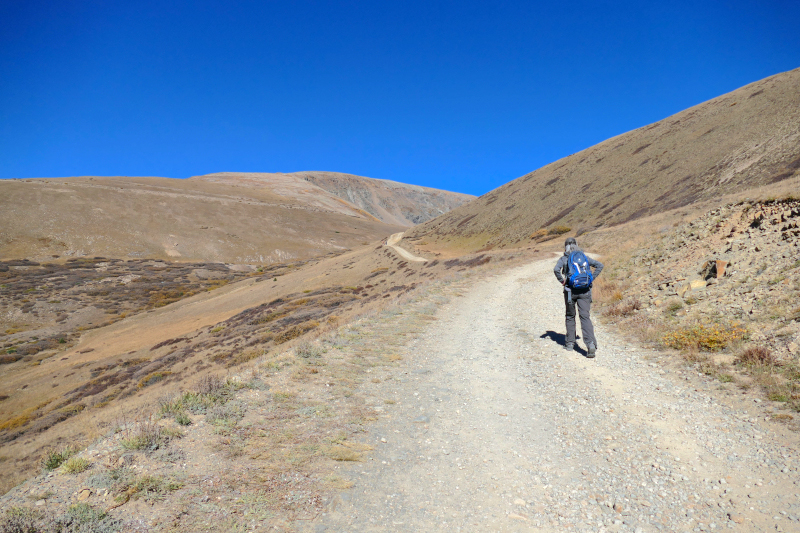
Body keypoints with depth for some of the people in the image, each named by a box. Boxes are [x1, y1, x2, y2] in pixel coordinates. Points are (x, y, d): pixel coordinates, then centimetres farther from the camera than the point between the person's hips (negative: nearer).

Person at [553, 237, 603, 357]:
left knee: (570, 316, 15)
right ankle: (591, 343, -20)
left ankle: (570, 343, 21)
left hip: (570, 290, -1)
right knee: (585, 317, -3)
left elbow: (556, 270, -16)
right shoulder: (584, 257, 11)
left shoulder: (563, 259, 2)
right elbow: (599, 265, 5)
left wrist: (562, 281, -3)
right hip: (584, 291, 1)